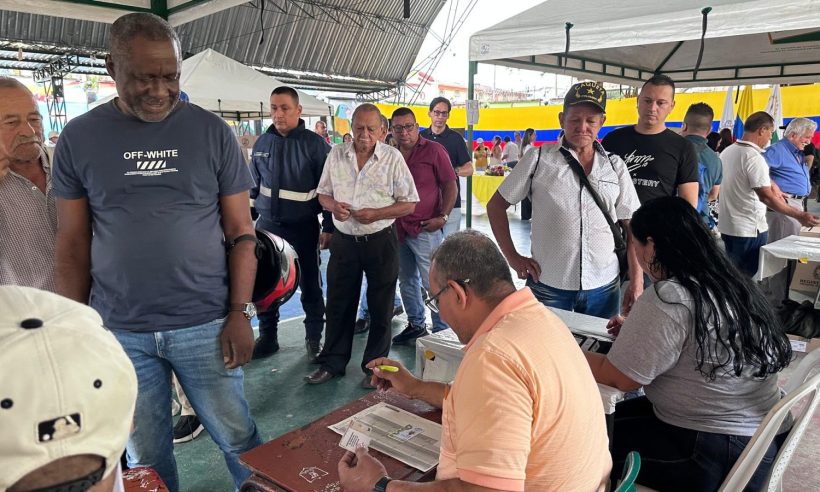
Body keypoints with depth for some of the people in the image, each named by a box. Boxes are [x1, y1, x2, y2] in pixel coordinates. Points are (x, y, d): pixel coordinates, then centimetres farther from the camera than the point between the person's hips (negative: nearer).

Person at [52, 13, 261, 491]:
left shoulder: (212, 132, -2)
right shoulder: (78, 139, 1)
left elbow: (240, 231, -1)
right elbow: (73, 243, 6)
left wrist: (240, 312, -6)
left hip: (205, 325, -1)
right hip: (119, 332, 1)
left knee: (237, 437, 11)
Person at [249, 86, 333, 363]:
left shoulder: (315, 144, -6)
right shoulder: (262, 143, 7)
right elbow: (253, 185, 16)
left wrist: (328, 227, -8)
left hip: (304, 226, -4)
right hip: (268, 224, 4)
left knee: (310, 284, 7)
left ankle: (314, 338, 21)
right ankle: (267, 336, 24)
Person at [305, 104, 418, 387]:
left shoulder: (393, 158, -5)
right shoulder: (336, 155, 4)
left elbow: (409, 204, -4)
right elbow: (322, 194, 12)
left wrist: (376, 214, -19)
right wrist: (333, 205, -12)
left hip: (381, 241, -2)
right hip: (344, 241, 3)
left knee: (380, 308, 7)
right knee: (338, 305, 11)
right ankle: (332, 363, 26)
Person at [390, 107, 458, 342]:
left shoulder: (433, 150, -5)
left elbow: (450, 186, -5)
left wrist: (442, 217, -14)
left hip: (425, 229, -6)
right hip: (398, 228, 6)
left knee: (433, 283, -3)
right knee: (407, 281, 15)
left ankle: (442, 331, 10)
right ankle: (415, 325, 31)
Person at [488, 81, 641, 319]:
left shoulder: (615, 167, 6)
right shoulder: (538, 159, -2)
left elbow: (632, 226, 8)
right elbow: (496, 205, 3)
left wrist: (636, 281, 1)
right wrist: (512, 257, -4)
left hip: (603, 287, 3)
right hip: (547, 285, -2)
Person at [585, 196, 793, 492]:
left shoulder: (668, 298, -24)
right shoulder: (729, 283, 2)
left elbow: (618, 378, -18)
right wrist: (635, 332, 20)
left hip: (715, 457, -9)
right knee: (619, 415, 20)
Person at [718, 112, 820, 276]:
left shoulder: (727, 151, 6)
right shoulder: (754, 157, -19)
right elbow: (766, 197, -22)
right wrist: (800, 216, -18)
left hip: (726, 226, 8)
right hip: (749, 230, -8)